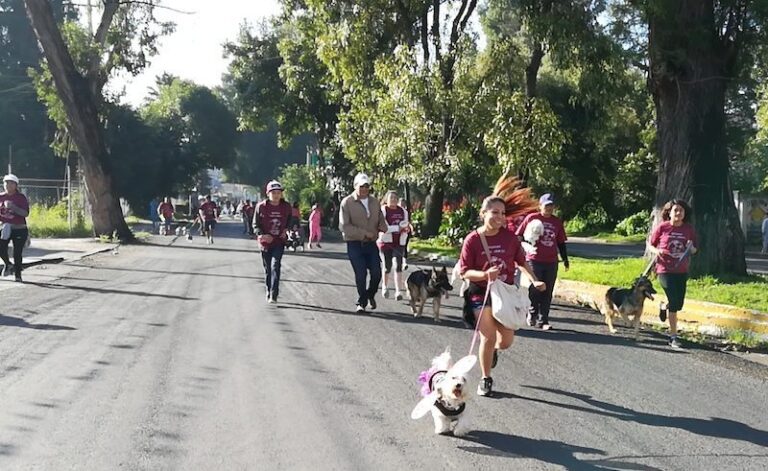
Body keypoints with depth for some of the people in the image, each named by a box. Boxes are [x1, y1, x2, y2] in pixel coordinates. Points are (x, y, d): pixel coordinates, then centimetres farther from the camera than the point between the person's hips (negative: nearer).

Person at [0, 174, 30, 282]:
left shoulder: (21, 198, -4)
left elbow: (26, 213, -15)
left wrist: (12, 207, -26)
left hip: (19, 229, -2)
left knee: (17, 253, -2)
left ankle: (18, 275, 12)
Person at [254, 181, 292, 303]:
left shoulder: (286, 207, -5)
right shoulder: (261, 207, -11)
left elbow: (289, 221, 16)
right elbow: (255, 225, -4)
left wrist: (286, 230, -2)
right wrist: (261, 234, -21)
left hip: (279, 242, 0)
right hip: (266, 242, 1)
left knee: (275, 266, -16)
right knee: (267, 269, 12)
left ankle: (274, 295, -18)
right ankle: (268, 292, 29)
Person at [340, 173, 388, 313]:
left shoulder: (374, 202, 10)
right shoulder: (347, 202, -7)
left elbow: (380, 219, 20)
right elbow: (344, 226, -13)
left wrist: (382, 226, -6)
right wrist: (364, 233, -16)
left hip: (371, 244, 4)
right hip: (355, 245, -4)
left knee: (376, 273, 0)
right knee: (360, 274, -4)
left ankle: (370, 295, 29)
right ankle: (361, 302, 15)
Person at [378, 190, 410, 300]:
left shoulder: (403, 211, 9)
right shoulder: (383, 210, -6)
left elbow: (405, 228, 13)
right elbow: (384, 228, -14)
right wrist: (398, 227, -12)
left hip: (399, 242, 3)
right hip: (386, 242, -3)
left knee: (398, 266, -7)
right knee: (387, 267, 3)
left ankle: (398, 291, -9)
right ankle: (384, 286, 29)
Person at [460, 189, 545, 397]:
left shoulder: (509, 237, -5)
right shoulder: (472, 240, -13)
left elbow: (521, 262, 9)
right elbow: (464, 272, -11)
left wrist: (534, 280, -3)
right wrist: (485, 274, -27)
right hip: (481, 294, -3)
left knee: (506, 340, 5)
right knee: (488, 338, -8)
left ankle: (494, 349, 44)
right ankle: (486, 379, 14)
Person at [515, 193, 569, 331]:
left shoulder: (557, 222, 11)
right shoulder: (531, 218, 0)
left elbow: (561, 242, 17)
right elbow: (519, 235, 5)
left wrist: (565, 259, 16)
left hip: (551, 262, 4)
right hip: (534, 260, -4)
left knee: (547, 293, 4)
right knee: (534, 290, -4)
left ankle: (543, 321, 10)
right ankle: (532, 314, 20)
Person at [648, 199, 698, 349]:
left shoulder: (689, 229, 2)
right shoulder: (662, 227, -6)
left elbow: (695, 249, 12)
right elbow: (650, 245, 4)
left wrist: (691, 248, -11)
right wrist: (656, 251, -17)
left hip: (682, 271, 4)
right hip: (665, 270, -4)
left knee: (679, 304, 10)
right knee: (674, 303, -13)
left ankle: (664, 306, 47)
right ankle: (673, 337, 0)